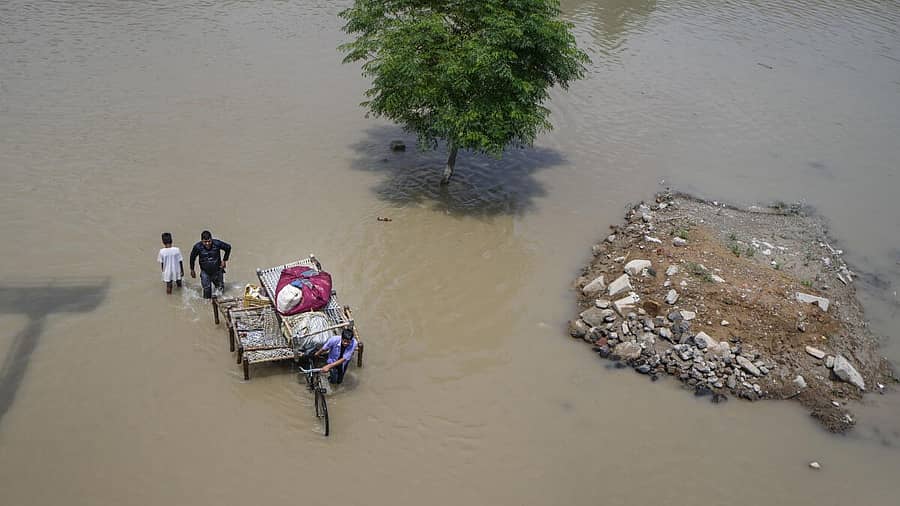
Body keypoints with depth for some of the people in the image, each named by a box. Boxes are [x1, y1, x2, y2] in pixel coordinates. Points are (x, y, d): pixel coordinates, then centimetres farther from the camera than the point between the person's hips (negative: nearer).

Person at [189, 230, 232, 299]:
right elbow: (192, 257, 1)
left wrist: (224, 260, -3)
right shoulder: (197, 247, -18)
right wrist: (192, 270, 9)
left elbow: (228, 247, -2)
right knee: (207, 290, -4)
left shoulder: (217, 243, -21)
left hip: (217, 271, 1)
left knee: (220, 290, 15)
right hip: (205, 272, -1)